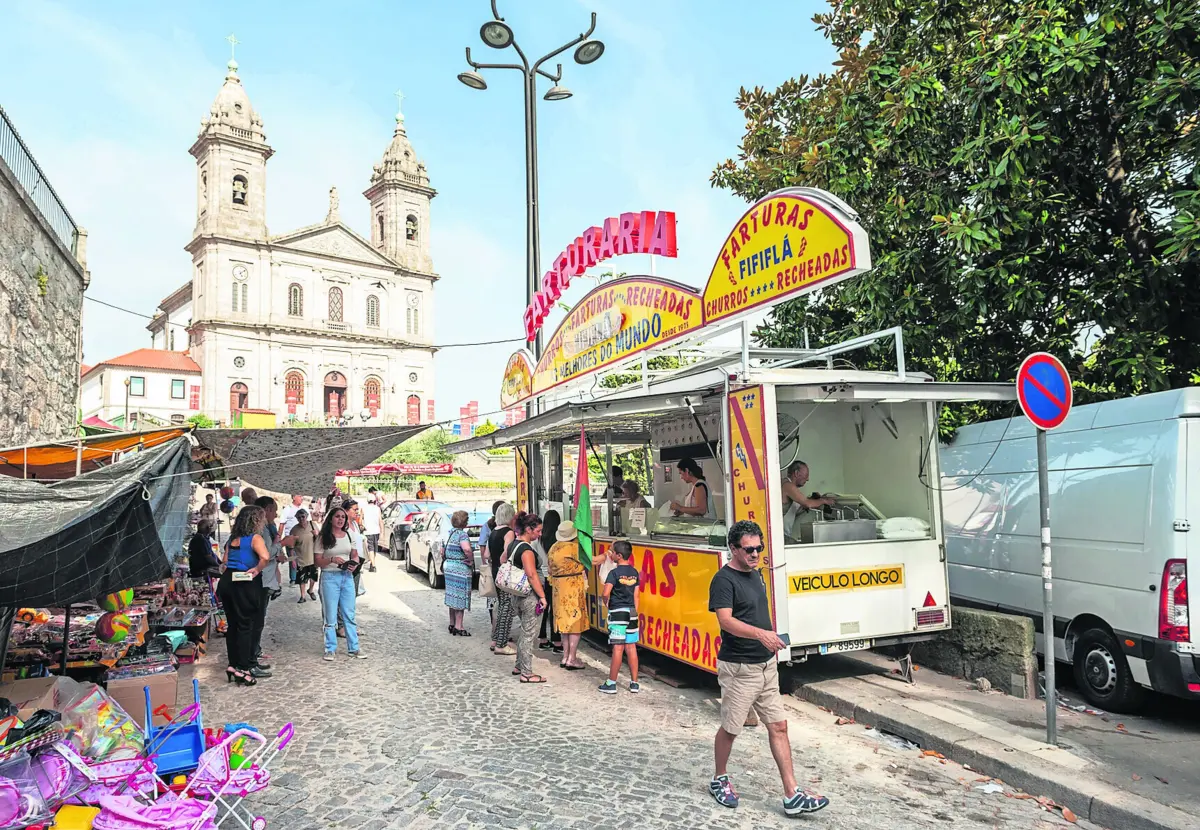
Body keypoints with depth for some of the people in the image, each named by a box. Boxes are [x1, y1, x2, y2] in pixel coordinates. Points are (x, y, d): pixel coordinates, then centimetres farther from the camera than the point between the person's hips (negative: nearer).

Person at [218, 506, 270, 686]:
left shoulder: (233, 538, 14)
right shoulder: (255, 538, -10)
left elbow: (226, 560, 20)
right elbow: (265, 557, -28)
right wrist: (257, 569, -13)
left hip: (227, 581, 7)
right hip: (246, 584, -7)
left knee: (232, 625, 16)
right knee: (245, 626, 1)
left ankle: (232, 665, 25)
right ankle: (242, 670, 5)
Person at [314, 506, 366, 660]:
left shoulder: (349, 536, 9)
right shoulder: (323, 538, -2)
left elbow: (355, 556, 15)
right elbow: (317, 561, -5)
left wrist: (354, 563, -6)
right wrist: (332, 559, -21)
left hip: (347, 577, 4)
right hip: (329, 577, -4)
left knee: (349, 614, 7)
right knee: (331, 616, 3)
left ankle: (353, 648, 14)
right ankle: (330, 649, 14)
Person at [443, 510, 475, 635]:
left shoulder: (451, 532, 10)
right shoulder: (462, 534, -17)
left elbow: (445, 550, 19)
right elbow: (467, 549, -35)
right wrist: (471, 560, -19)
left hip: (449, 567, 8)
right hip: (460, 569, -8)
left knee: (453, 596, 16)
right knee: (461, 597, -1)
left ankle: (452, 624, 26)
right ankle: (458, 627, 2)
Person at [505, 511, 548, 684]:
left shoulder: (513, 544, 8)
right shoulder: (527, 550, -21)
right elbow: (532, 575, -24)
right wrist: (542, 596, -21)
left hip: (517, 594, 10)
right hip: (529, 596, -9)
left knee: (523, 630, 21)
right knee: (528, 633, -1)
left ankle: (519, 666, 31)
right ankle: (526, 673, 5)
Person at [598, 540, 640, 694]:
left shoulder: (614, 573, -12)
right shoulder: (635, 573, 8)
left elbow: (606, 593, -22)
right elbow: (636, 596, 11)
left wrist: (605, 602, -1)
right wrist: (634, 613, 16)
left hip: (617, 613, -6)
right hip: (631, 612, 6)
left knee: (618, 648, -4)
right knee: (631, 647, 9)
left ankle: (611, 684, 3)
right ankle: (634, 683, 14)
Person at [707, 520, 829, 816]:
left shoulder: (756, 573, 9)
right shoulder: (724, 580, -18)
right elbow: (725, 620, -30)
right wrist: (760, 633, -43)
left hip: (767, 665, 8)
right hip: (739, 669, -8)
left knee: (778, 726, 6)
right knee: (730, 729, 8)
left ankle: (792, 796, 10)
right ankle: (719, 779, 30)